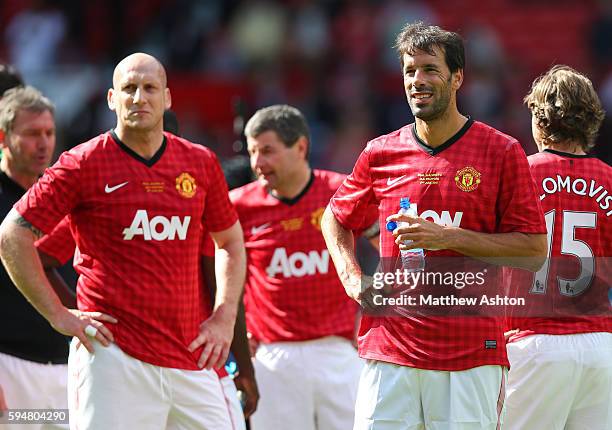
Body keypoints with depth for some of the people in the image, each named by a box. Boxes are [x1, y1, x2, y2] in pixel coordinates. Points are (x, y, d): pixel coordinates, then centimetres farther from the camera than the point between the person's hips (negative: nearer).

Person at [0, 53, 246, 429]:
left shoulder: (201, 163, 10)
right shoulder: (84, 164, -2)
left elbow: (230, 241, 25)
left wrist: (224, 317, 11)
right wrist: (59, 315, -4)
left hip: (192, 357, 4)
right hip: (113, 353, -4)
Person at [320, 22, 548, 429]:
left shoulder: (501, 151, 0)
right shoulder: (381, 153, 9)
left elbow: (533, 251, -3)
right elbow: (336, 219, 26)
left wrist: (449, 237, -12)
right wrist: (353, 280, 8)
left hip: (471, 353, -2)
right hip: (390, 347, 3)